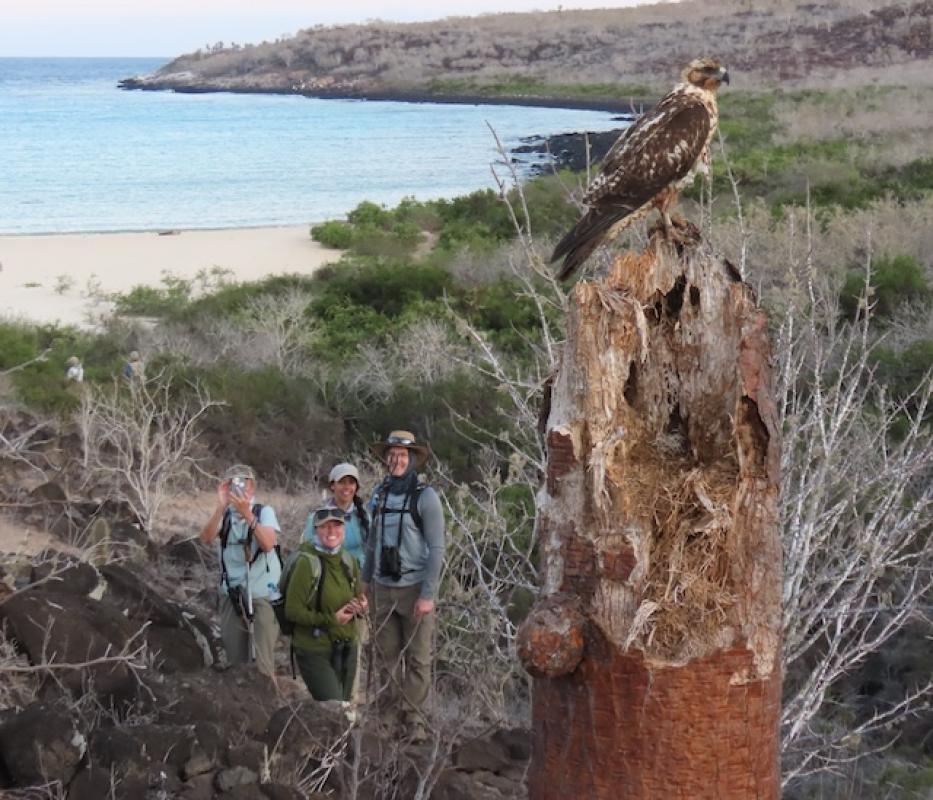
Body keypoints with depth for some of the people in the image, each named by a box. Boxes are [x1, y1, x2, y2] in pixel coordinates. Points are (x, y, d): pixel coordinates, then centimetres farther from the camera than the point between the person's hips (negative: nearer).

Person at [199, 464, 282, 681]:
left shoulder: (264, 511, -1)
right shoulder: (224, 514, 7)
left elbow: (268, 543, -18)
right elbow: (206, 538, -12)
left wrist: (246, 512, -26)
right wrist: (220, 507, -23)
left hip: (262, 594, -3)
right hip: (231, 595, 3)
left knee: (262, 660, -10)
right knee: (235, 659, 7)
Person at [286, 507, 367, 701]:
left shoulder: (349, 562, 4)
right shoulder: (307, 563, -15)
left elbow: (359, 597, 17)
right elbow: (293, 611, -15)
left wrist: (361, 607, -6)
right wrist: (331, 620, -19)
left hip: (347, 647, 7)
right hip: (314, 651, -7)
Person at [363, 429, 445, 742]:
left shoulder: (425, 496, -5)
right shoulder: (380, 494, 9)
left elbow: (436, 548, -8)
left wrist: (428, 595, -13)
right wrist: (365, 581, 15)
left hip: (414, 588, -4)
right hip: (384, 588, 4)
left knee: (417, 658, -3)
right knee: (388, 655, 5)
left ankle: (414, 719, 2)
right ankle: (393, 714, 13)